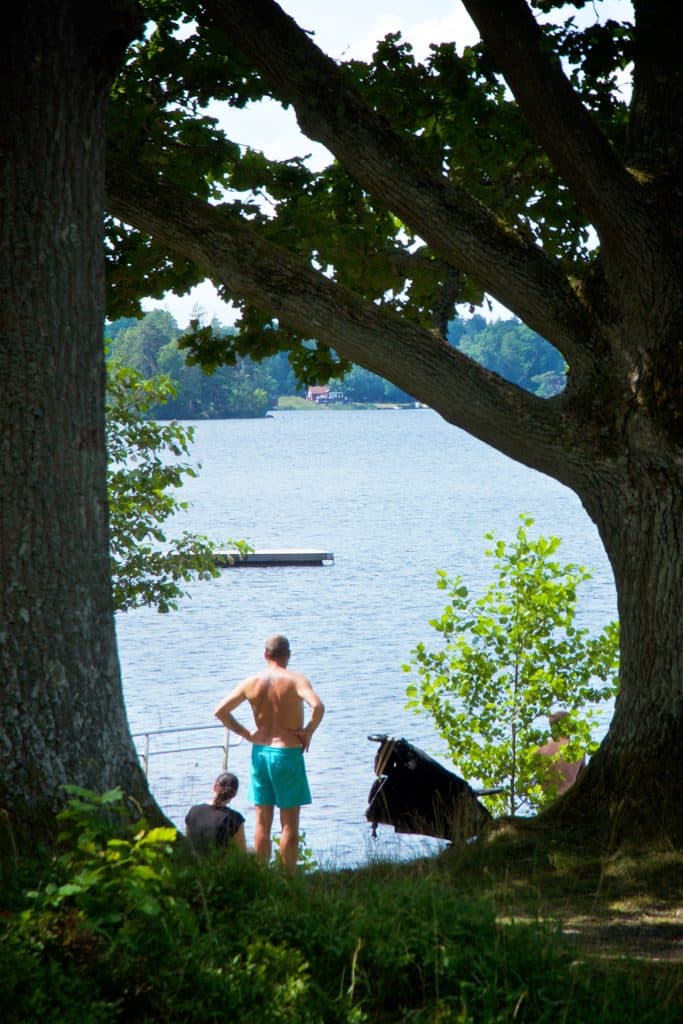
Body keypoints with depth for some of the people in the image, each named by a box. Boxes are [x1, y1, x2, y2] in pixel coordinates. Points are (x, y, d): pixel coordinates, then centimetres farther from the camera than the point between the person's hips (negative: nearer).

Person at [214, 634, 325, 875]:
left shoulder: (251, 683, 3)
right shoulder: (295, 680, -10)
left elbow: (220, 711, 5)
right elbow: (317, 706, -26)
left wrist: (245, 733, 9)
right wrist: (308, 732, -11)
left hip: (260, 752, 4)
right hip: (288, 753, -4)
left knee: (262, 822, 11)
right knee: (289, 823, 1)